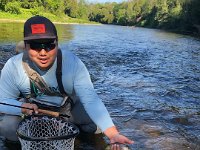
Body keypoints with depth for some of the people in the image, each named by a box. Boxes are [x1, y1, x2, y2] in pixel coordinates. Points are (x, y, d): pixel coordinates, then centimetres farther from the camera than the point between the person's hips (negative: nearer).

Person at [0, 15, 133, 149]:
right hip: (33, 109, 1)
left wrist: (113, 134, -47)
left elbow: (91, 100, -35)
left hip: (69, 108, 0)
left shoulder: (73, 63, -30)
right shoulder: (13, 67, -25)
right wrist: (22, 107, -37)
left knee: (96, 123, -18)